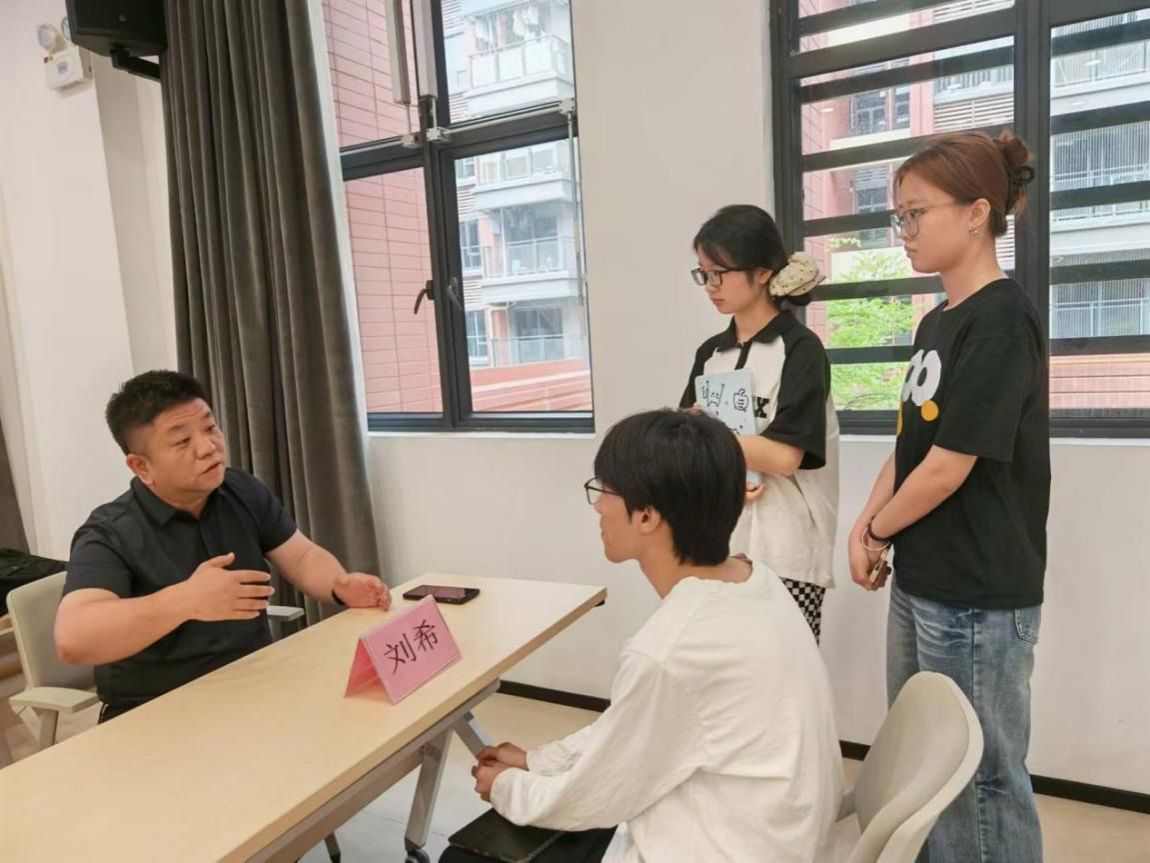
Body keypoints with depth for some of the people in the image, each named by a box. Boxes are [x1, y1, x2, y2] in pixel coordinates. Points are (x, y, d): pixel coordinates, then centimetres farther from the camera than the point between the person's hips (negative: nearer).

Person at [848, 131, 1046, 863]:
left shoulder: (1002, 320, -17)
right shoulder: (939, 323, 10)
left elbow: (949, 466, -20)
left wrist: (877, 533, -5)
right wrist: (867, 525, -2)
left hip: (978, 597, -8)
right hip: (921, 584, 9)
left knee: (982, 778, 9)